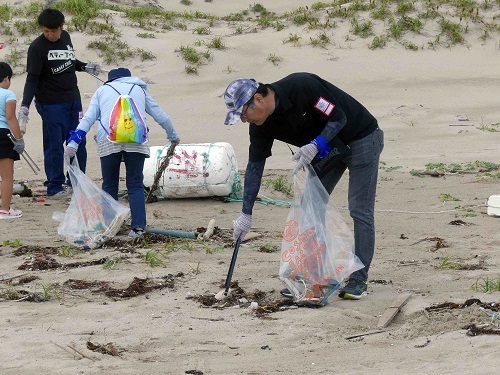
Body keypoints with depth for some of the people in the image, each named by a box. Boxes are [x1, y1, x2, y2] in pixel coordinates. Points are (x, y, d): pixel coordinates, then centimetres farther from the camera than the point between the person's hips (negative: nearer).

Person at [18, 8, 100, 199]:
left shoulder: (65, 37, 6)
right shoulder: (37, 47, -14)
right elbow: (32, 79, -14)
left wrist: (85, 67, 6)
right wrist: (25, 106, -23)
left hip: (73, 99, 6)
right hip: (51, 104, -6)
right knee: (54, 145, -3)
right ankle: (54, 187, 7)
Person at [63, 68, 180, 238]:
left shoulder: (102, 90, 28)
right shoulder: (140, 90, 30)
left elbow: (88, 118, 15)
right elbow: (160, 115, 35)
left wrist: (74, 142, 9)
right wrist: (173, 136, 50)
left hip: (108, 139, 0)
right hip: (136, 140, 0)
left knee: (109, 185, 10)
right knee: (135, 184, 5)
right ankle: (138, 226, -7)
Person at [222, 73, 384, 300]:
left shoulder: (302, 87, -32)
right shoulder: (261, 125, -10)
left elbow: (339, 118, -24)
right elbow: (255, 166, -2)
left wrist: (315, 146, -37)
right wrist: (246, 214, -4)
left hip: (360, 138, -8)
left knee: (360, 210, -9)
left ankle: (358, 280, -5)